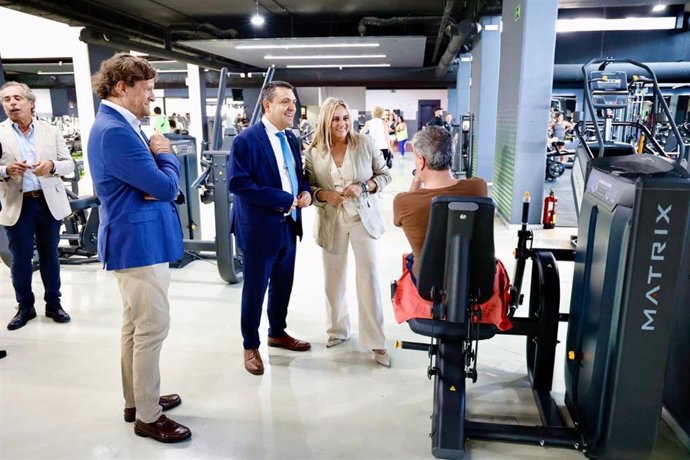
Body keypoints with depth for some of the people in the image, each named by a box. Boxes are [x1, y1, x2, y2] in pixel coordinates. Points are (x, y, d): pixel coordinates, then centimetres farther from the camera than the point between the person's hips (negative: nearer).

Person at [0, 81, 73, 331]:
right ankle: (25, 307, 22)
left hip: (49, 201, 1)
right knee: (20, 259, 6)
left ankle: (53, 304, 23)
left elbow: (69, 164, 2)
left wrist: (52, 166, -17)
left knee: (50, 255, 11)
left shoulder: (51, 131, 4)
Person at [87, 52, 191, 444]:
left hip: (138, 238, 11)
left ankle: (137, 400, 33)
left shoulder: (121, 126, 13)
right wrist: (165, 154, -3)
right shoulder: (115, 131, -20)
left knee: (136, 325, 18)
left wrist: (158, 186, -10)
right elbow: (166, 184, -22)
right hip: (140, 241, -11)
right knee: (152, 327, -2)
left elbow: (158, 182, 13)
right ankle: (148, 417, 12)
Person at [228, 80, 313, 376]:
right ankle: (250, 346, 24)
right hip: (260, 227, -7)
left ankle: (277, 333, 39)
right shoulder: (246, 139, -14)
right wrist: (283, 199, -22)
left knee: (283, 284, 18)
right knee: (255, 288, 6)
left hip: (288, 224, 7)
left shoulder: (291, 139, 10)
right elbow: (236, 183, -22)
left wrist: (305, 192, -4)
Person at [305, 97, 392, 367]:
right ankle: (338, 329, 34)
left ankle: (375, 341, 9)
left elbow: (384, 175, 0)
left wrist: (363, 187, -17)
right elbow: (308, 187, 4)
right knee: (334, 279, 13)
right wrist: (324, 195, -16)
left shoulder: (365, 144, -5)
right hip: (331, 222, 2)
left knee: (369, 277, -3)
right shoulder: (314, 153, -2)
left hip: (364, 218, -2)